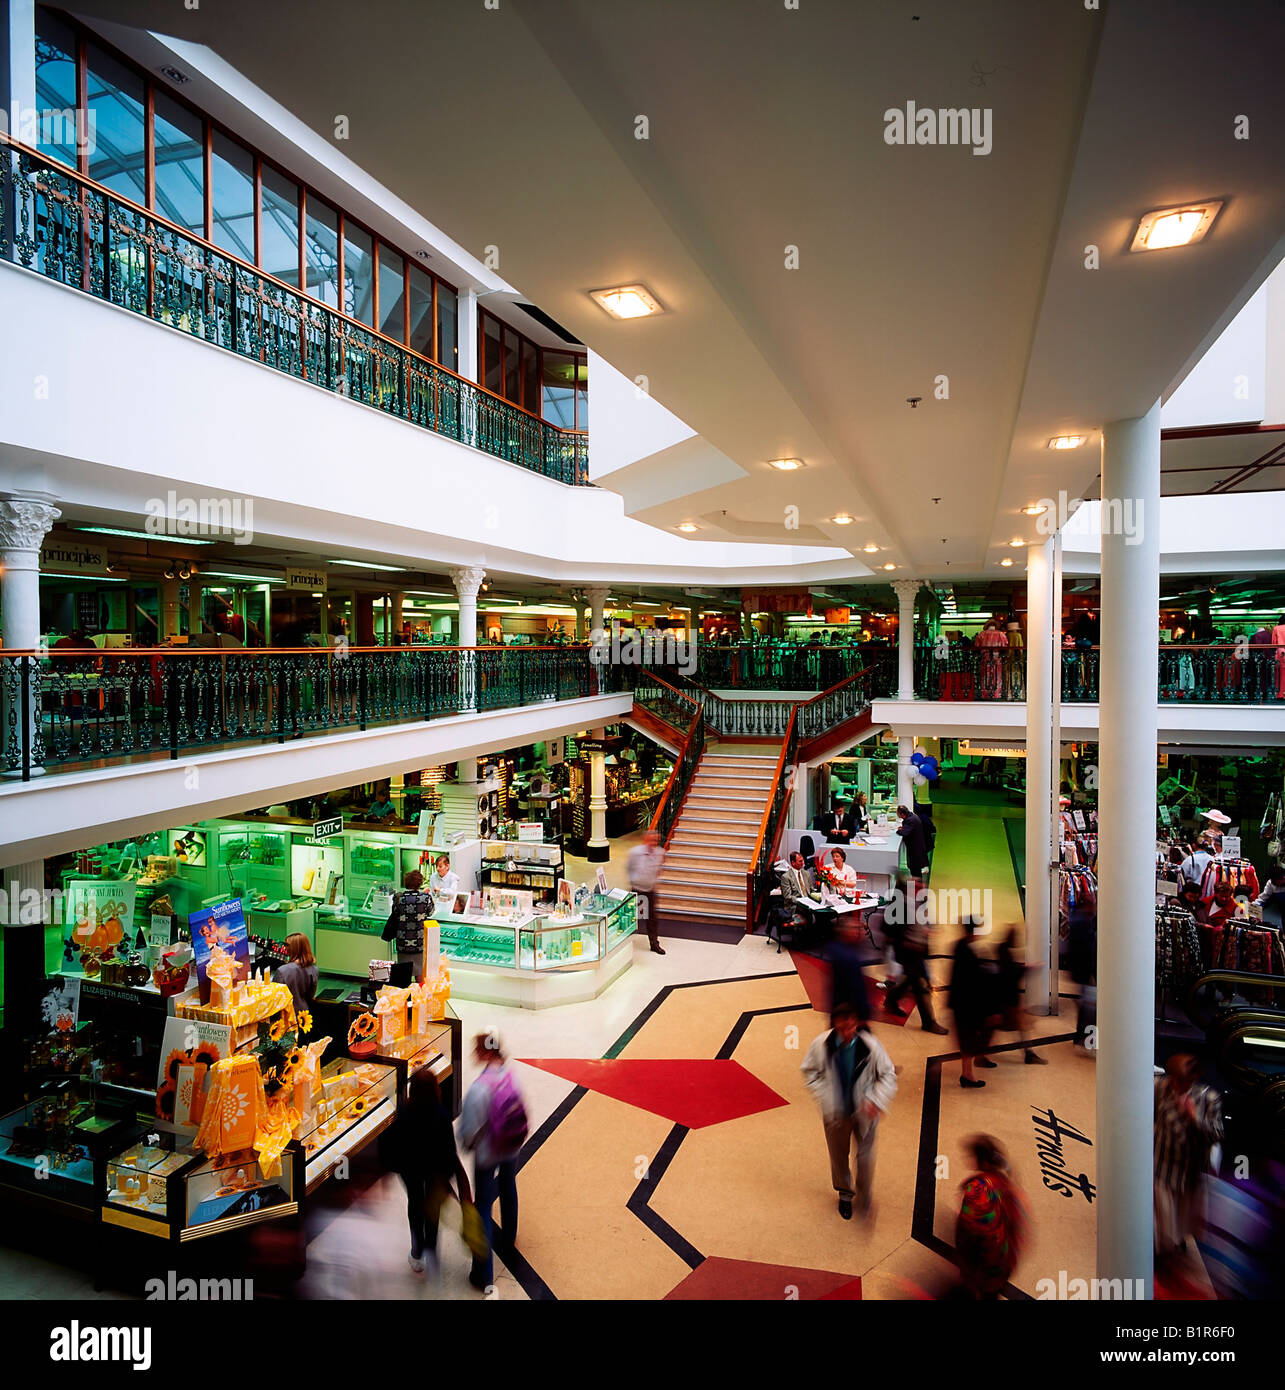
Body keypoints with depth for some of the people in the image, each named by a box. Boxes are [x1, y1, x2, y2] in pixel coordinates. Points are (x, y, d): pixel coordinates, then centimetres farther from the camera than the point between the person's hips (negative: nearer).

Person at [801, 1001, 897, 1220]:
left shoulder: (870, 1045, -22)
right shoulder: (821, 1045, -20)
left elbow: (888, 1074, -8)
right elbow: (810, 1071, -3)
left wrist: (876, 1101, -17)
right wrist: (824, 1096, -12)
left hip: (864, 1112, -1)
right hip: (836, 1112, 1)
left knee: (865, 1156, 11)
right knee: (838, 1155, 19)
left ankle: (864, 1197, 40)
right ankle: (845, 1194, 47)